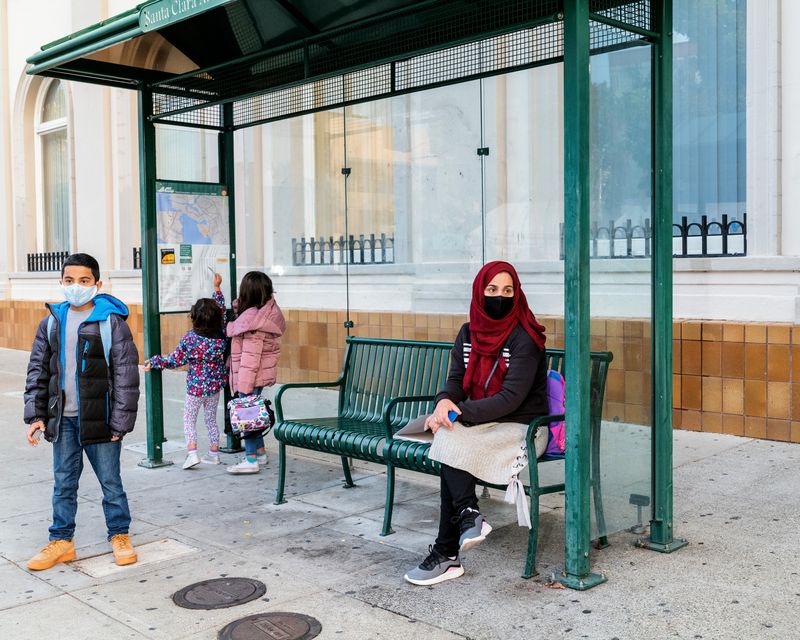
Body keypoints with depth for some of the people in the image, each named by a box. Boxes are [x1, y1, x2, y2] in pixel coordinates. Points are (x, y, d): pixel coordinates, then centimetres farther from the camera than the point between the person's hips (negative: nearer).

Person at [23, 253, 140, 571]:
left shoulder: (112, 322, -8)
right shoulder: (51, 323, 7)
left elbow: (126, 375, -9)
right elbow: (37, 371, 12)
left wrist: (120, 422, -11)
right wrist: (35, 415, 4)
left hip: (99, 420, -4)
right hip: (63, 420, 4)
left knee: (110, 481, 7)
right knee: (63, 483, 13)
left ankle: (119, 535, 23)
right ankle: (61, 541, 26)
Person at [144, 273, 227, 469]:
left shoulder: (190, 338, -19)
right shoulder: (221, 335, -8)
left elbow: (174, 361, -15)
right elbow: (221, 310, 8)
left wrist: (154, 361, -1)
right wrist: (217, 288, 16)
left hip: (195, 388, -4)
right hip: (215, 386, 4)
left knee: (189, 420, 7)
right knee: (211, 419, 17)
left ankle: (192, 452, -6)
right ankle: (214, 453, 20)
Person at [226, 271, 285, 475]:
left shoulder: (253, 320, -23)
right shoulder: (267, 311, 3)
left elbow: (250, 357, -21)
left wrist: (244, 385, -17)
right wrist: (239, 309, 6)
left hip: (251, 376, -9)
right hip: (260, 374, 9)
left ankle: (251, 460, 3)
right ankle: (260, 452, 30)